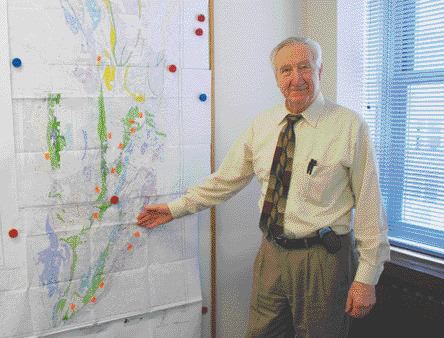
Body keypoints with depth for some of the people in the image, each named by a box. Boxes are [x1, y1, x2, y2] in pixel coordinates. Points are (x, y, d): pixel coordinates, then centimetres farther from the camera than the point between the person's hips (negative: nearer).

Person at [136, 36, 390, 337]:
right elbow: (227, 179, 11)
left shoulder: (350, 126, -10)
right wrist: (177, 208, 14)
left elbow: (369, 205, -10)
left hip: (323, 259, -4)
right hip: (272, 254, 4)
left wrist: (367, 278, -10)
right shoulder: (262, 125, 3)